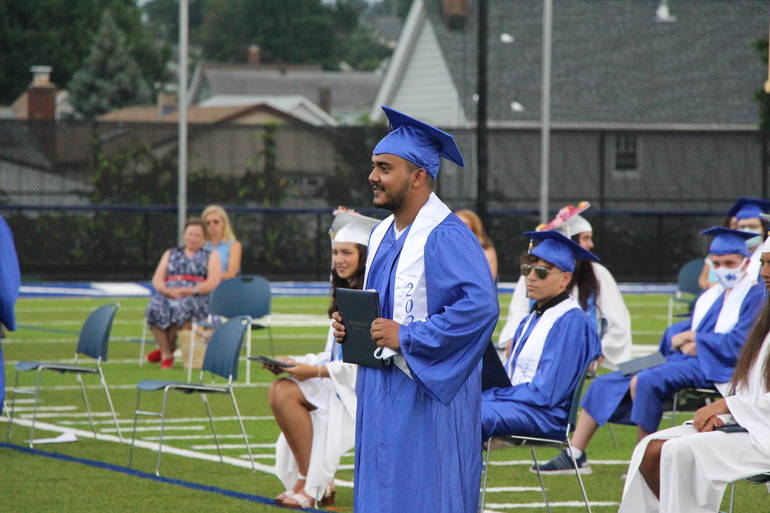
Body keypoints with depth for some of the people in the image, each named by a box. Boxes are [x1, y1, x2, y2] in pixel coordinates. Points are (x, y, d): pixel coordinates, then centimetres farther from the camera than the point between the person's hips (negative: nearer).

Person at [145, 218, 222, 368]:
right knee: (156, 308, -33)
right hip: (168, 296, 3)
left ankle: (167, 348, -18)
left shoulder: (211, 256, 18)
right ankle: (166, 355, -28)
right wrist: (167, 290, -9)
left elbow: (213, 282, 1)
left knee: (181, 308, -39)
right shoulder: (171, 254, 26)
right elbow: (157, 280, 14)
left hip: (196, 298, -3)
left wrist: (190, 290, -13)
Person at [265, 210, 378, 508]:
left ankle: (312, 486, -16)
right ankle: (316, 483, -7)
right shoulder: (346, 294, 16)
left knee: (288, 394, -24)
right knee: (279, 391, -14)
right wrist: (296, 363, 1)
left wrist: (317, 371, -20)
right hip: (340, 381, 9)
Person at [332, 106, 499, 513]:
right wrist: (351, 327, 5)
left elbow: (481, 306, -27)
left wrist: (406, 337, -23)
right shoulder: (383, 235, 14)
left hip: (426, 394, -9)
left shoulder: (447, 237, -16)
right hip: (380, 390, 9)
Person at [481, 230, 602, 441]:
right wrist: (483, 394, -1)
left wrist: (489, 396, -12)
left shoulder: (571, 322, -10)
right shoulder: (530, 321, 20)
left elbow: (546, 392, -16)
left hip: (549, 414, -9)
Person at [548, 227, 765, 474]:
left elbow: (738, 343, -15)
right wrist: (683, 342, -6)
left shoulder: (754, 296, -3)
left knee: (644, 381, -33)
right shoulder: (711, 295, 22)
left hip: (711, 364, -9)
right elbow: (677, 331, 19)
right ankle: (575, 455, 0)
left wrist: (693, 338, -7)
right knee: (603, 384, 0)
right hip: (681, 360, 9)